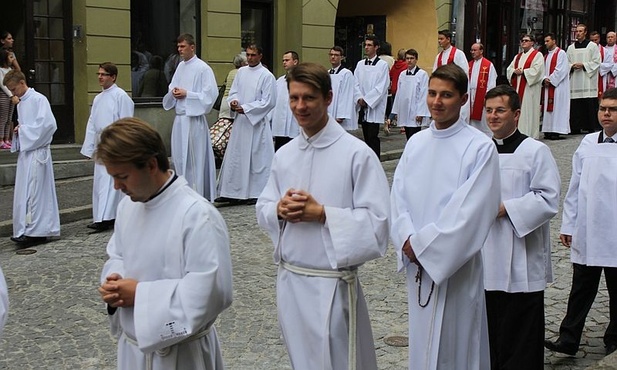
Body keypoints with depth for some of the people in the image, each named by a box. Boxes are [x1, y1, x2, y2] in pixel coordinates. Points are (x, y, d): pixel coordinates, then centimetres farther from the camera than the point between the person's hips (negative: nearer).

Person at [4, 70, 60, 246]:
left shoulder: (39, 99, -9)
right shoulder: (20, 104, 16)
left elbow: (48, 124, -17)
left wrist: (23, 129, -10)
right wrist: (19, 131, 3)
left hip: (37, 153, -9)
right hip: (25, 152, 9)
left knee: (32, 191, -9)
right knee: (23, 192, 9)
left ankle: (34, 232, -6)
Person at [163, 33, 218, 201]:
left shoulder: (202, 68, -9)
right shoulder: (180, 66, 14)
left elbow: (210, 94, -13)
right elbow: (171, 88, 24)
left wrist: (187, 94, -15)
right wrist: (173, 92, 0)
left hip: (194, 118, -8)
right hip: (179, 118, 8)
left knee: (194, 157, -4)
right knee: (179, 157, 10)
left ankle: (196, 193, 3)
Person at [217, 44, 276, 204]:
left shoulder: (267, 76, -7)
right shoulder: (241, 72, 10)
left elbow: (268, 102, -10)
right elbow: (233, 92, 14)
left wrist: (245, 108, -13)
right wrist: (233, 101, -9)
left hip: (257, 122, -6)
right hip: (240, 120, 6)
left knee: (257, 157, -1)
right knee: (234, 156, 6)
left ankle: (258, 193, 7)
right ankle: (231, 192, 13)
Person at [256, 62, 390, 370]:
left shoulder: (357, 153, -12)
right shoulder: (284, 155, 6)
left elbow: (376, 220, -16)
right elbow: (263, 209, 12)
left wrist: (321, 213, -21)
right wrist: (280, 209, -10)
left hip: (332, 283, -6)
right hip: (288, 279, 6)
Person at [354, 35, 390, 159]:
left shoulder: (382, 65, -4)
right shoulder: (360, 64, 12)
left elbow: (381, 87, -9)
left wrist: (367, 100, -12)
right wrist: (359, 98, -8)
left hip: (375, 107, -5)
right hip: (362, 107, 5)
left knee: (372, 137, -8)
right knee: (366, 137, 9)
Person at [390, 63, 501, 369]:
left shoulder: (480, 147, -10)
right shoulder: (416, 142, 7)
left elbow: (470, 210, -17)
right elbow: (398, 195, 4)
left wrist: (422, 245, -15)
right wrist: (407, 240, -12)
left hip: (455, 265, -5)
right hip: (417, 263, 5)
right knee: (421, 341, 15)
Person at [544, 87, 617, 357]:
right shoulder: (588, 144, 4)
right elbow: (575, 188, 8)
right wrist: (568, 225, 8)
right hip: (585, 234, 3)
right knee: (581, 288, 10)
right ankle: (568, 339, 15)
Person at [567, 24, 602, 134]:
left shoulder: (592, 46, 4)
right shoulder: (571, 48, 15)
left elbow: (597, 62, -1)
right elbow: (566, 63, 14)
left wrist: (583, 65, -12)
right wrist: (572, 66, -7)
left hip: (588, 80, -3)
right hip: (575, 82, 3)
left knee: (589, 105, -5)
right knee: (575, 106, 0)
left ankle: (591, 128, -1)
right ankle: (576, 128, 5)